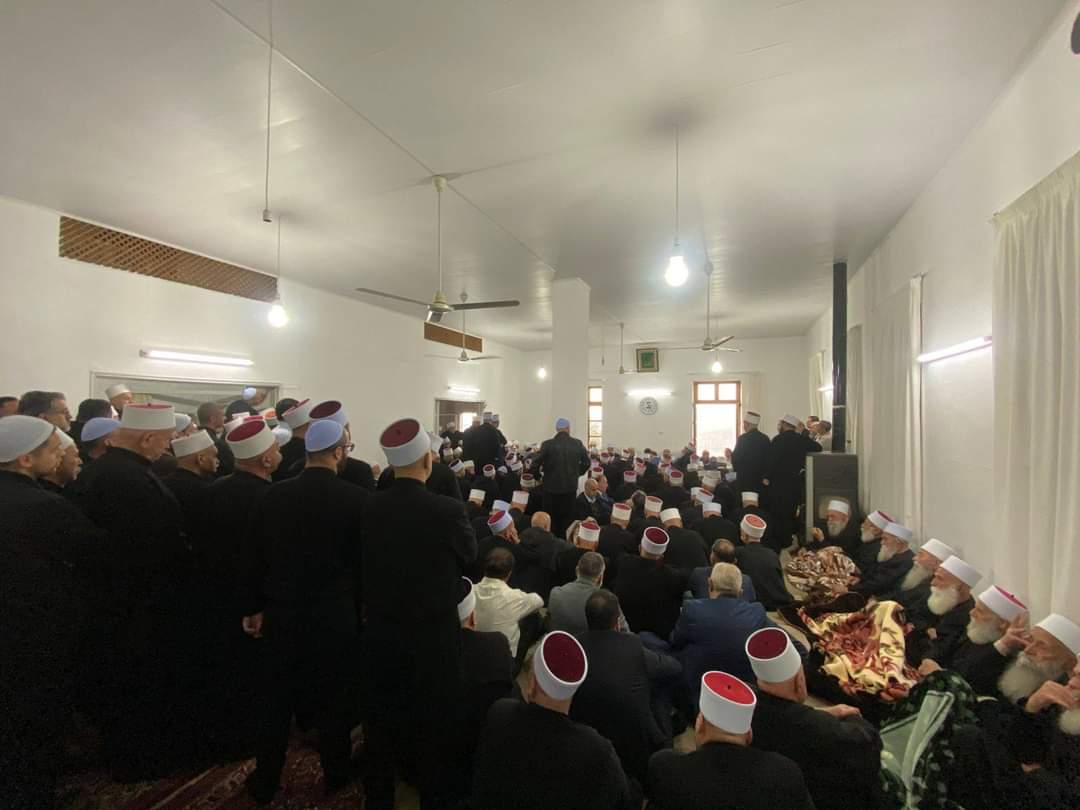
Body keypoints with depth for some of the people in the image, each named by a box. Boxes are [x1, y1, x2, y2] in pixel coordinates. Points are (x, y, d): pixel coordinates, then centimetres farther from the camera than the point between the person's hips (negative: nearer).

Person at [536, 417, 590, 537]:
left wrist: (541, 473, 5)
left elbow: (536, 464, -14)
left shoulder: (547, 444, -13)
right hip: (570, 486, 2)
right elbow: (586, 462, 4)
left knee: (550, 518, 12)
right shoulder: (578, 444, -4)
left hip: (551, 486, -2)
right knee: (568, 518, 14)